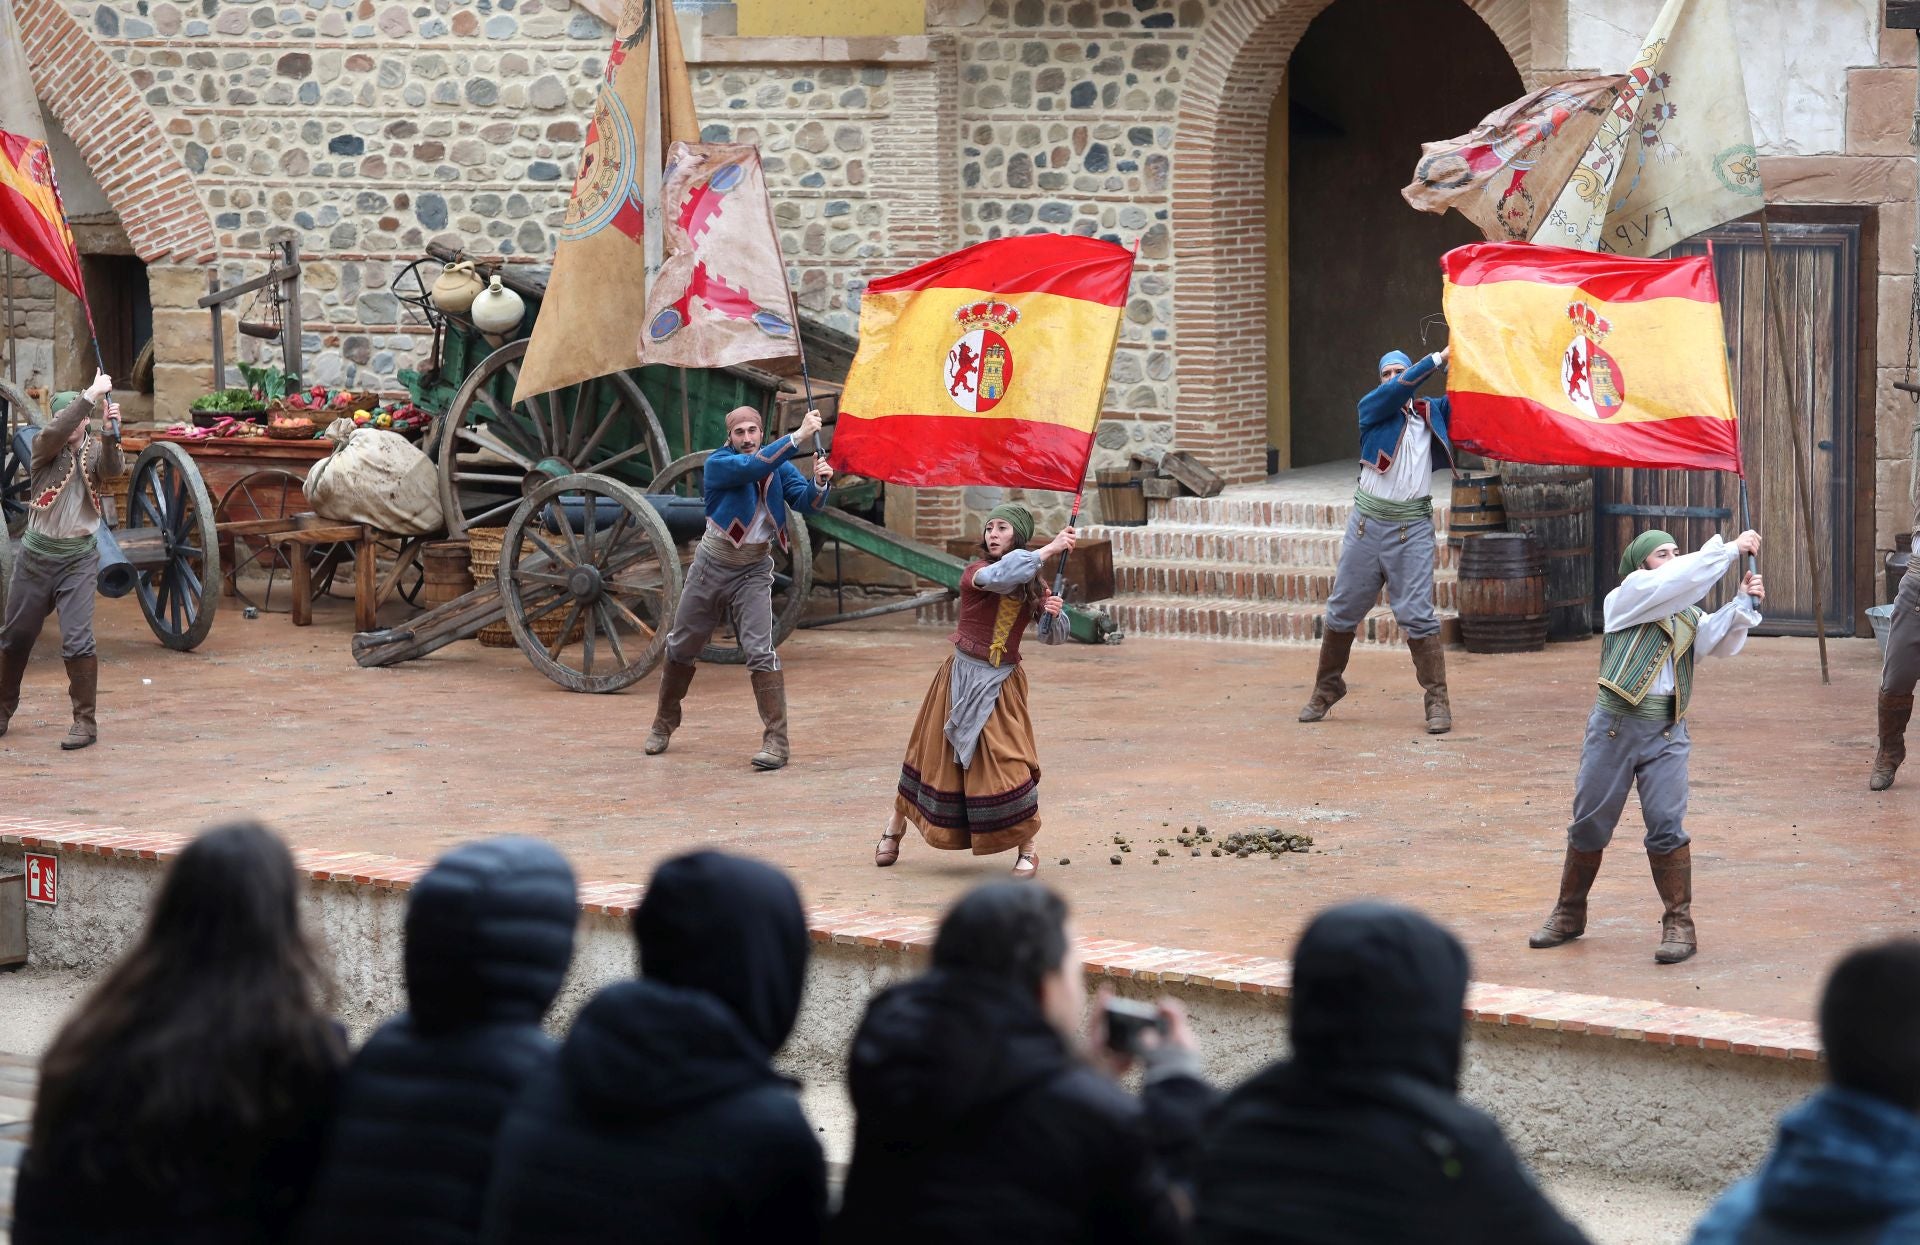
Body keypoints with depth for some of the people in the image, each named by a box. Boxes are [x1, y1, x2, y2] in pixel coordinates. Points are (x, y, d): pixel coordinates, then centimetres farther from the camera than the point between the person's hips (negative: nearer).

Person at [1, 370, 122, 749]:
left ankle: (85, 721, -4)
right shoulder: (44, 446, -2)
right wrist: (91, 396, -31)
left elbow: (113, 468, -22)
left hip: (78, 558, -2)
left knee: (77, 640, -12)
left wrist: (110, 436, -41)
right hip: (37, 554, 2)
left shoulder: (95, 452, 0)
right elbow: (55, 433, -25)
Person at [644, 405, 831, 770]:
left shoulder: (779, 467, -2)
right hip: (712, 566, 0)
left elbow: (806, 501, -12)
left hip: (753, 572, 0)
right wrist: (798, 437, -39)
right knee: (680, 648, 13)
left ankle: (776, 740, -15)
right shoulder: (719, 463, -14)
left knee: (761, 652, -15)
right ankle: (663, 724, 34)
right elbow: (754, 467, -32)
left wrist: (819, 483, -35)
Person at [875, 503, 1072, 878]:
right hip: (962, 676, -2)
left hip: (1002, 683, 2)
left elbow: (1053, 637, 12)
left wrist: (1053, 613, -11)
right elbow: (1000, 576, -33)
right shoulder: (975, 573, -10)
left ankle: (1027, 850, 0)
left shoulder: (1033, 585, 4)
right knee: (939, 757, 7)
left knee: (1008, 762, -10)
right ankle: (895, 827, 28)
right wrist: (1050, 549, -29)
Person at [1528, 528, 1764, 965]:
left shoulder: (1688, 616, 18)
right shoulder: (1627, 597, 2)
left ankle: (1680, 924, 0)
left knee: (1667, 827, -8)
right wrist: (1730, 549, -9)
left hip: (1667, 733, 3)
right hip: (1615, 725, -3)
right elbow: (1679, 579, -12)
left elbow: (1720, 642, 2)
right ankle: (1569, 914, 24)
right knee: (1590, 825, 7)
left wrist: (1743, 604, -12)